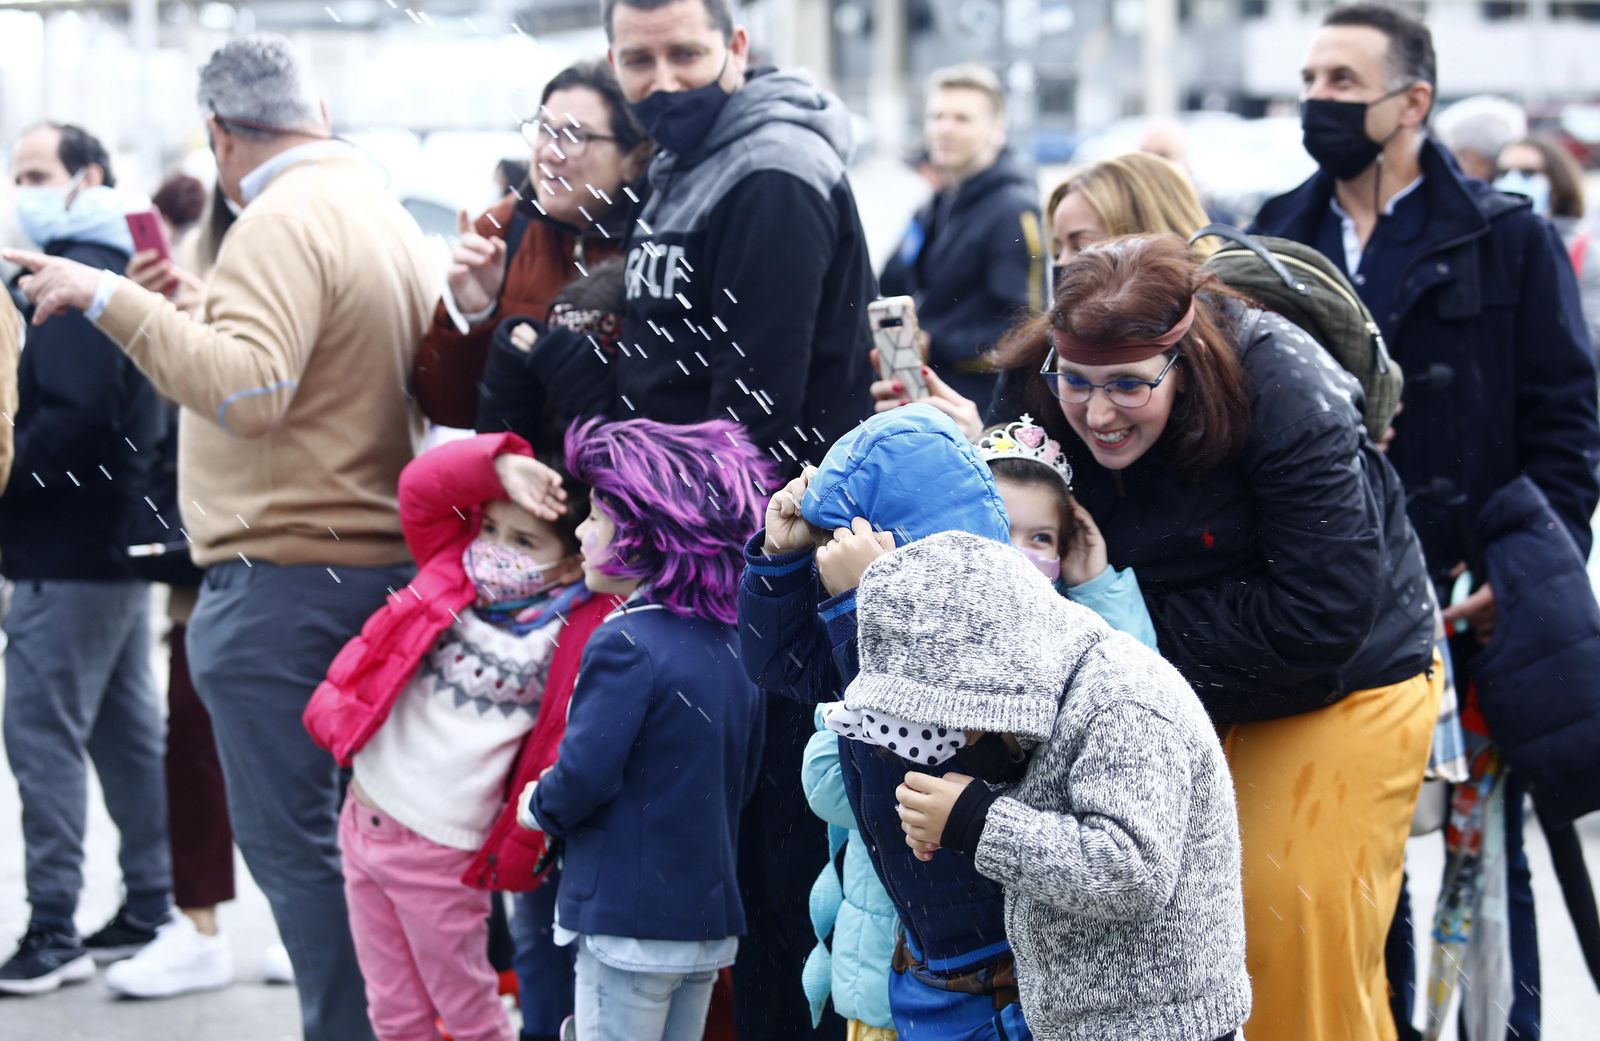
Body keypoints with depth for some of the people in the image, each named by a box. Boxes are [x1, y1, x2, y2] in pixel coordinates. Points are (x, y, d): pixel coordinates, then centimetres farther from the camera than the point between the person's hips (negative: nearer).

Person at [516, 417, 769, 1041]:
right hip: (709, 919, 8)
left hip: (628, 920, -8)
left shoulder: (625, 644, -17)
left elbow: (584, 777, -20)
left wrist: (539, 807, 0)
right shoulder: (730, 644, 9)